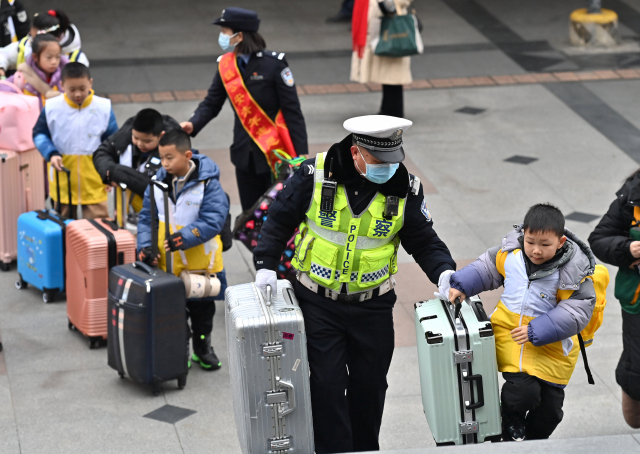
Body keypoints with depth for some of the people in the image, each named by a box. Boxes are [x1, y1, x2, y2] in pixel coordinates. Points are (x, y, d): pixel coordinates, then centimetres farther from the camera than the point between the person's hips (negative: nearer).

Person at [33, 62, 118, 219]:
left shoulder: (103, 108, -4)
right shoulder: (52, 108, -5)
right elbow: (39, 134, 6)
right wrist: (51, 154, -11)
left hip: (93, 179, -1)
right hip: (63, 178, 1)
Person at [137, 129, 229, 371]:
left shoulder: (208, 183, -16)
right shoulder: (158, 182, -3)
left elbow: (212, 221, -22)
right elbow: (146, 217, 3)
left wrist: (183, 238, -31)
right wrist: (145, 246, -12)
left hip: (200, 260, -2)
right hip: (166, 262, 2)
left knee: (201, 306, 16)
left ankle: (203, 346, 35)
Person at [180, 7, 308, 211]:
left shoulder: (273, 64, -13)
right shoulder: (226, 65, 2)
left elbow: (292, 110, -11)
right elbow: (212, 103, 6)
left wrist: (301, 153, -14)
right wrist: (193, 124, -15)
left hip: (276, 151, -5)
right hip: (245, 154, 5)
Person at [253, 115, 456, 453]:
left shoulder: (405, 188, -9)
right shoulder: (315, 174, -15)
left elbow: (424, 241, 0)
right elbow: (280, 219, -3)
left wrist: (444, 273, -18)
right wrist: (266, 265, -12)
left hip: (373, 306, 2)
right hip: (318, 302, -2)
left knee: (370, 385, 13)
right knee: (327, 385, -2)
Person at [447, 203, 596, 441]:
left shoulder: (573, 272, -18)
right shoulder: (511, 252, -9)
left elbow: (578, 309, -17)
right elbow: (488, 266, 12)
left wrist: (536, 332, -23)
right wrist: (462, 286, 0)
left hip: (551, 345, 0)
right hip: (510, 332, 1)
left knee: (549, 406, 9)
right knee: (522, 391, -18)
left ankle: (535, 440, 39)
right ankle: (511, 427, 16)